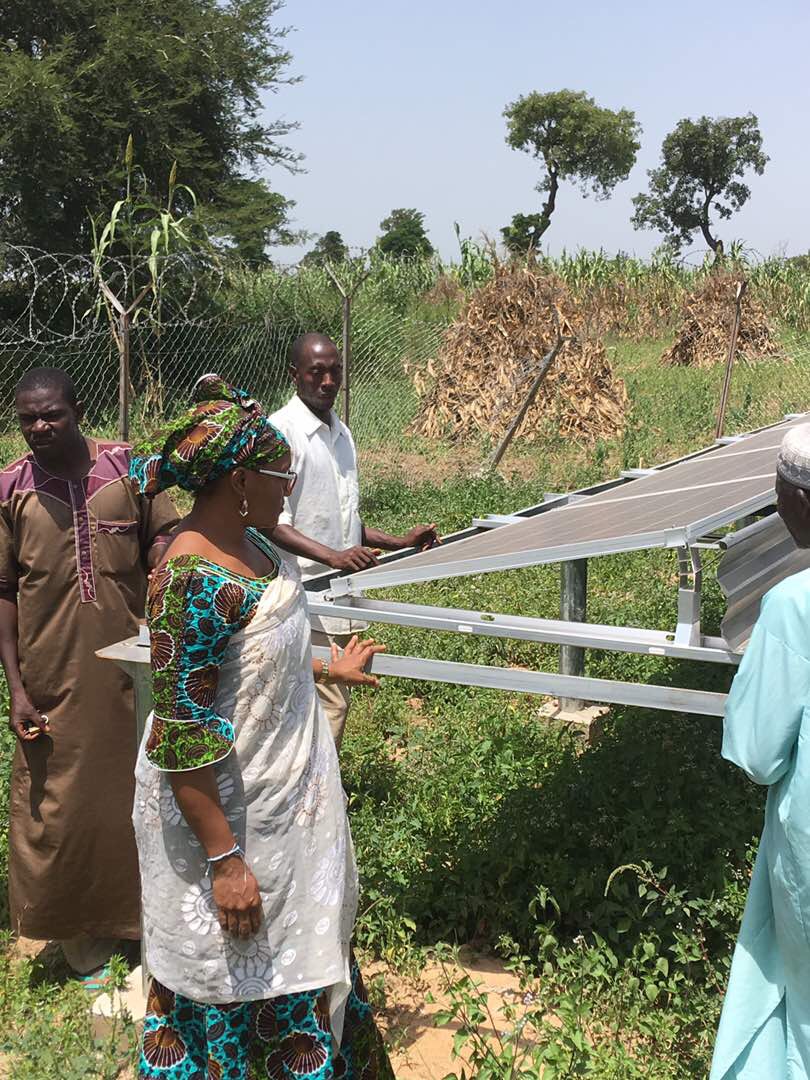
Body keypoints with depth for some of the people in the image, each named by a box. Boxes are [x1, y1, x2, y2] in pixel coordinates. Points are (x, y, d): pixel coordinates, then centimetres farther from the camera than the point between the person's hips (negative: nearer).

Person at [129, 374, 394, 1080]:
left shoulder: (245, 544, 0)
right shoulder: (192, 581, -29)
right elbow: (182, 740, -26)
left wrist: (328, 668, 29)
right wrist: (224, 860, -23)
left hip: (284, 789, 9)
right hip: (226, 812, -9)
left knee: (296, 956, 27)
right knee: (236, 981, 12)